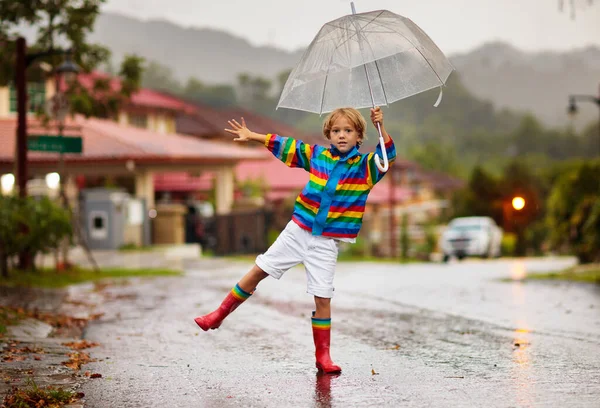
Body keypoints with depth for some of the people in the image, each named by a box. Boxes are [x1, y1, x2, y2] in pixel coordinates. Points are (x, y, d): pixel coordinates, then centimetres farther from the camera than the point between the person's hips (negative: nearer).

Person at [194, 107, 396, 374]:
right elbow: (286, 146, 14)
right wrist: (252, 136, 16)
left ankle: (323, 356, 8)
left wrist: (381, 127, -31)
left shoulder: (364, 166, -2)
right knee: (259, 270, 4)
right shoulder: (316, 155, 5)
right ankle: (219, 315, 18)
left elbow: (388, 155, -17)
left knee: (323, 297, -3)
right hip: (297, 231, 2)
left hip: (327, 242, -2)